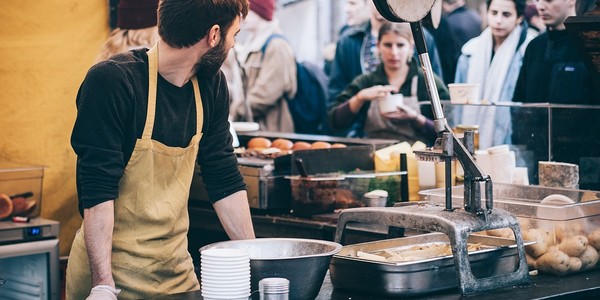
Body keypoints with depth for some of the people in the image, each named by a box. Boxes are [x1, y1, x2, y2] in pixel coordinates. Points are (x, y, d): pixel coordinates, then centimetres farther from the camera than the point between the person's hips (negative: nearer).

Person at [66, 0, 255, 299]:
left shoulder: (211, 84, 2)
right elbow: (97, 190, -22)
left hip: (178, 268, 6)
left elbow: (225, 179, 8)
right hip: (110, 267, -6)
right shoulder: (112, 81, -18)